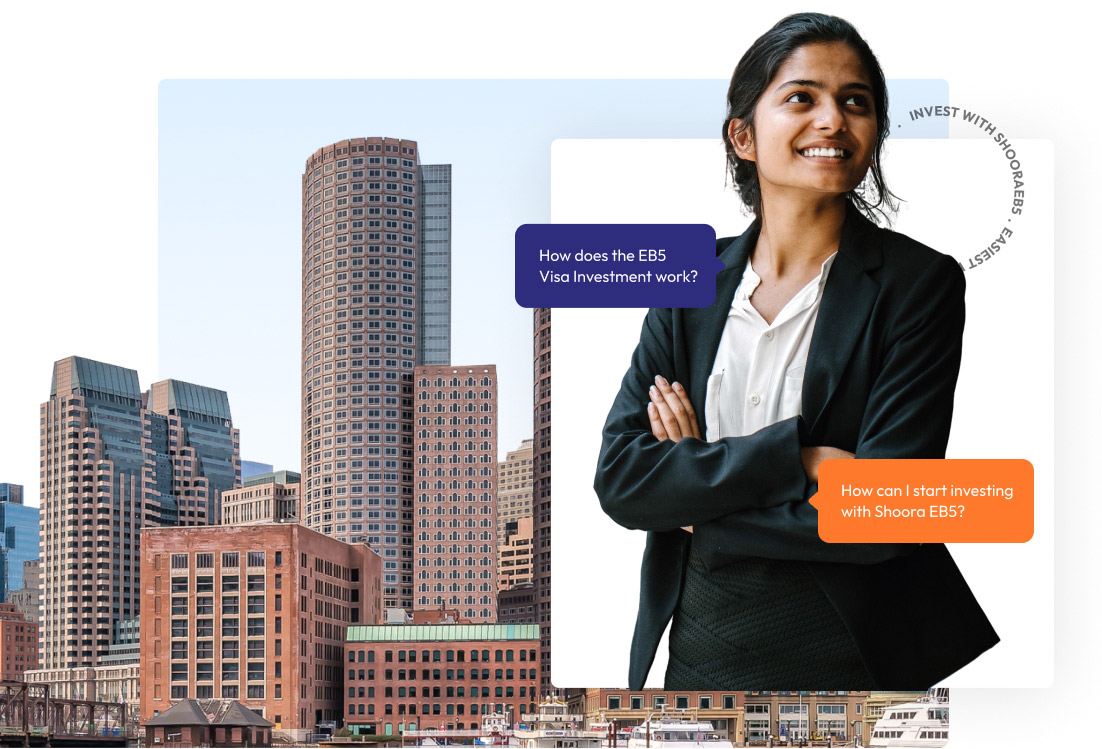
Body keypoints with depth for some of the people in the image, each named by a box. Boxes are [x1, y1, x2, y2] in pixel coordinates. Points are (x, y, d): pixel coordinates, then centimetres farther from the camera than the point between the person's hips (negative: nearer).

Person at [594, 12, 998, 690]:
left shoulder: (920, 284, -10)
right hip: (698, 646, 3)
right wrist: (791, 457, -20)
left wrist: (697, 500, -12)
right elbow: (619, 479, -8)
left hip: (847, 659, -3)